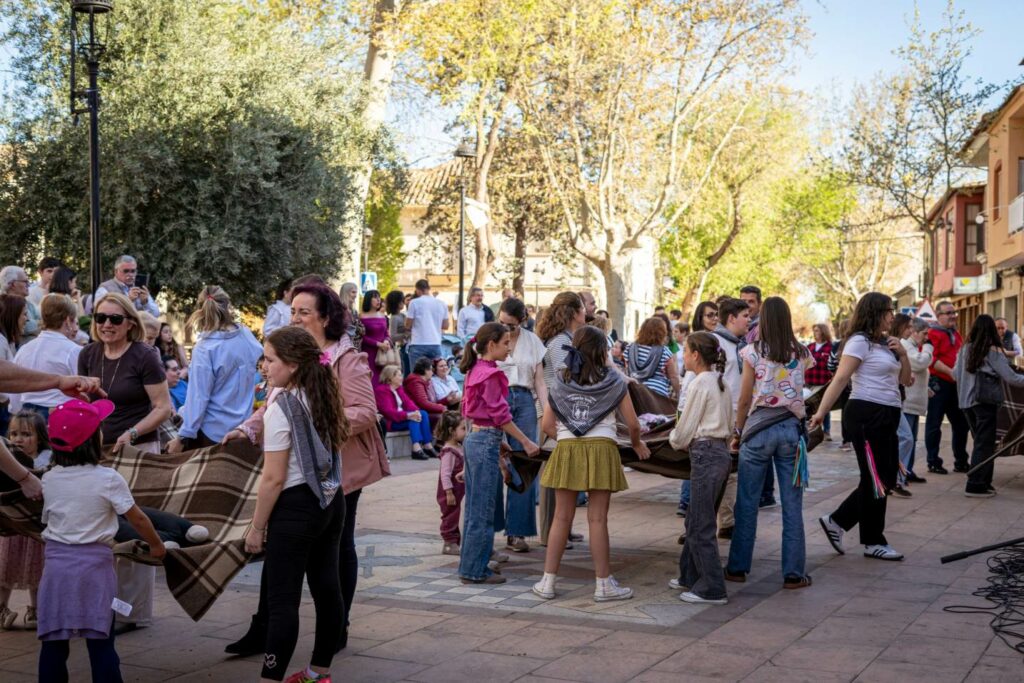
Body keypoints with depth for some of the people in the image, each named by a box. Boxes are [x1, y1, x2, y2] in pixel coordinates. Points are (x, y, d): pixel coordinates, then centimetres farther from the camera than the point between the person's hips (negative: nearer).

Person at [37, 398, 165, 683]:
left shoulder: (49, 480, 2)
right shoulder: (108, 479, -9)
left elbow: (48, 518, 10)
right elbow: (137, 519, -3)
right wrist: (156, 545, 12)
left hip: (56, 565, 3)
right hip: (94, 564, -3)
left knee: (53, 643, 7)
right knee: (100, 643, 3)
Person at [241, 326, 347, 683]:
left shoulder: (282, 407, -15)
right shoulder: (324, 399, 7)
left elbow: (274, 478, -16)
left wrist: (256, 527, -7)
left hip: (296, 507, -8)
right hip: (331, 500, 8)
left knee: (282, 599, -4)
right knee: (326, 586, 13)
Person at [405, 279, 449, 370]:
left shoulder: (414, 302, -4)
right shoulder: (441, 304, 7)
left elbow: (408, 326, -3)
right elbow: (445, 326, 12)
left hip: (418, 344, -3)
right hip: (436, 344, 4)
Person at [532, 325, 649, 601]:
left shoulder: (560, 382, 9)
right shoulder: (614, 381, 2)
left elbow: (547, 426, 8)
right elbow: (633, 424, 4)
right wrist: (637, 444, 23)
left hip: (566, 450, 2)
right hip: (601, 449, -2)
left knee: (562, 517, 8)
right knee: (597, 519, 1)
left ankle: (548, 581, 11)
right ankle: (604, 584, 8)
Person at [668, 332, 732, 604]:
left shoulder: (699, 384, -13)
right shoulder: (720, 383, 13)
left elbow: (685, 430, -11)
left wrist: (675, 439, 11)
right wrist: (684, 439, 15)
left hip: (706, 455, -9)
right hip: (721, 451, 9)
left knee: (701, 526, -3)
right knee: (695, 520, 19)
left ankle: (712, 589, 1)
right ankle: (690, 575, 29)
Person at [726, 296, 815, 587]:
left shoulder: (754, 352, -5)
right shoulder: (801, 354, 4)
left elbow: (744, 399, -3)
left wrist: (738, 432, 8)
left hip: (758, 429, -2)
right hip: (791, 428, 2)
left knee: (747, 502, 7)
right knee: (792, 504, 5)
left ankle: (738, 568, 14)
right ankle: (793, 572, 8)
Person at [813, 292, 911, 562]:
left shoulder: (885, 343, 16)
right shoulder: (859, 341, -9)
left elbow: (905, 380, 19)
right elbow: (840, 379, -16)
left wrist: (902, 354, 2)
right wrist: (821, 412, -23)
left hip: (887, 416, 9)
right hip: (867, 414, -9)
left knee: (885, 480, 11)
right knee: (876, 480, -2)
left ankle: (836, 521, 18)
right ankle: (874, 542, 10)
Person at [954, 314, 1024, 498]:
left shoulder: (965, 349, 6)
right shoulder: (993, 351, -10)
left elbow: (955, 374, 15)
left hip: (966, 401, 6)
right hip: (986, 401, -6)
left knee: (981, 442, 15)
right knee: (985, 445, 0)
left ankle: (983, 482, 18)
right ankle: (975, 486, -2)